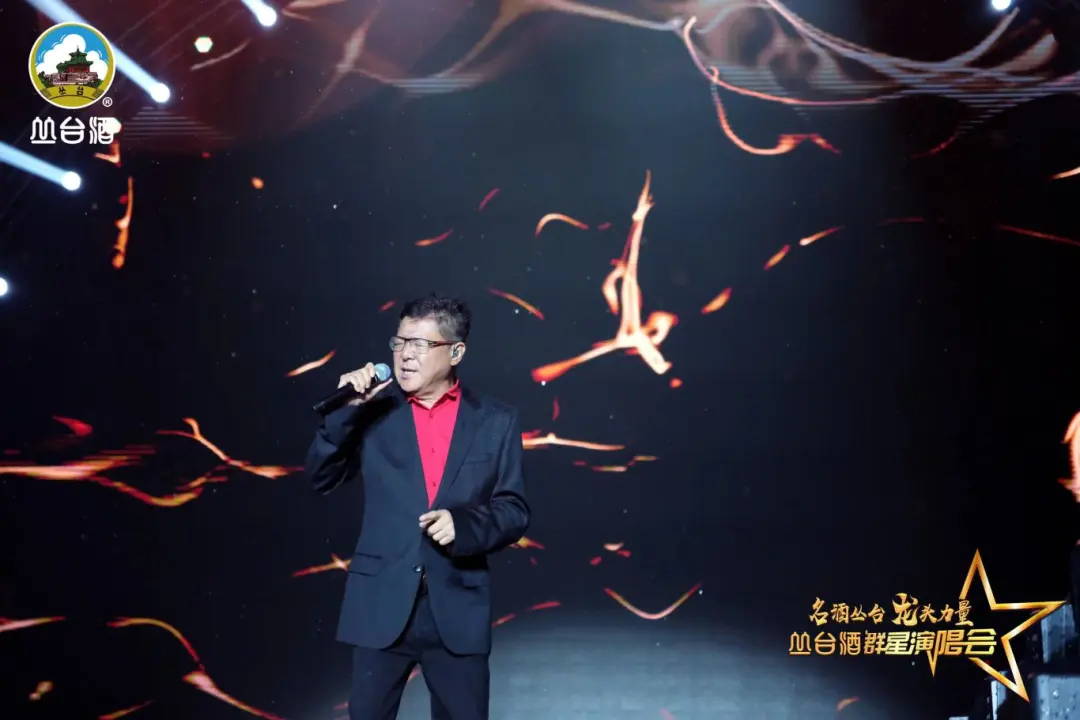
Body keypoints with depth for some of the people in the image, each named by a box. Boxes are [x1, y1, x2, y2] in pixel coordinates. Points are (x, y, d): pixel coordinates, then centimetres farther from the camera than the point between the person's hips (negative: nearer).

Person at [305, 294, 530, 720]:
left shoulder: (496, 421, 3)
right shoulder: (374, 412, 5)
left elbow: (515, 510, 2)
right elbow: (320, 479, 0)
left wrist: (464, 524, -17)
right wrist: (347, 410, -12)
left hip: (458, 609, 0)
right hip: (381, 605, 0)